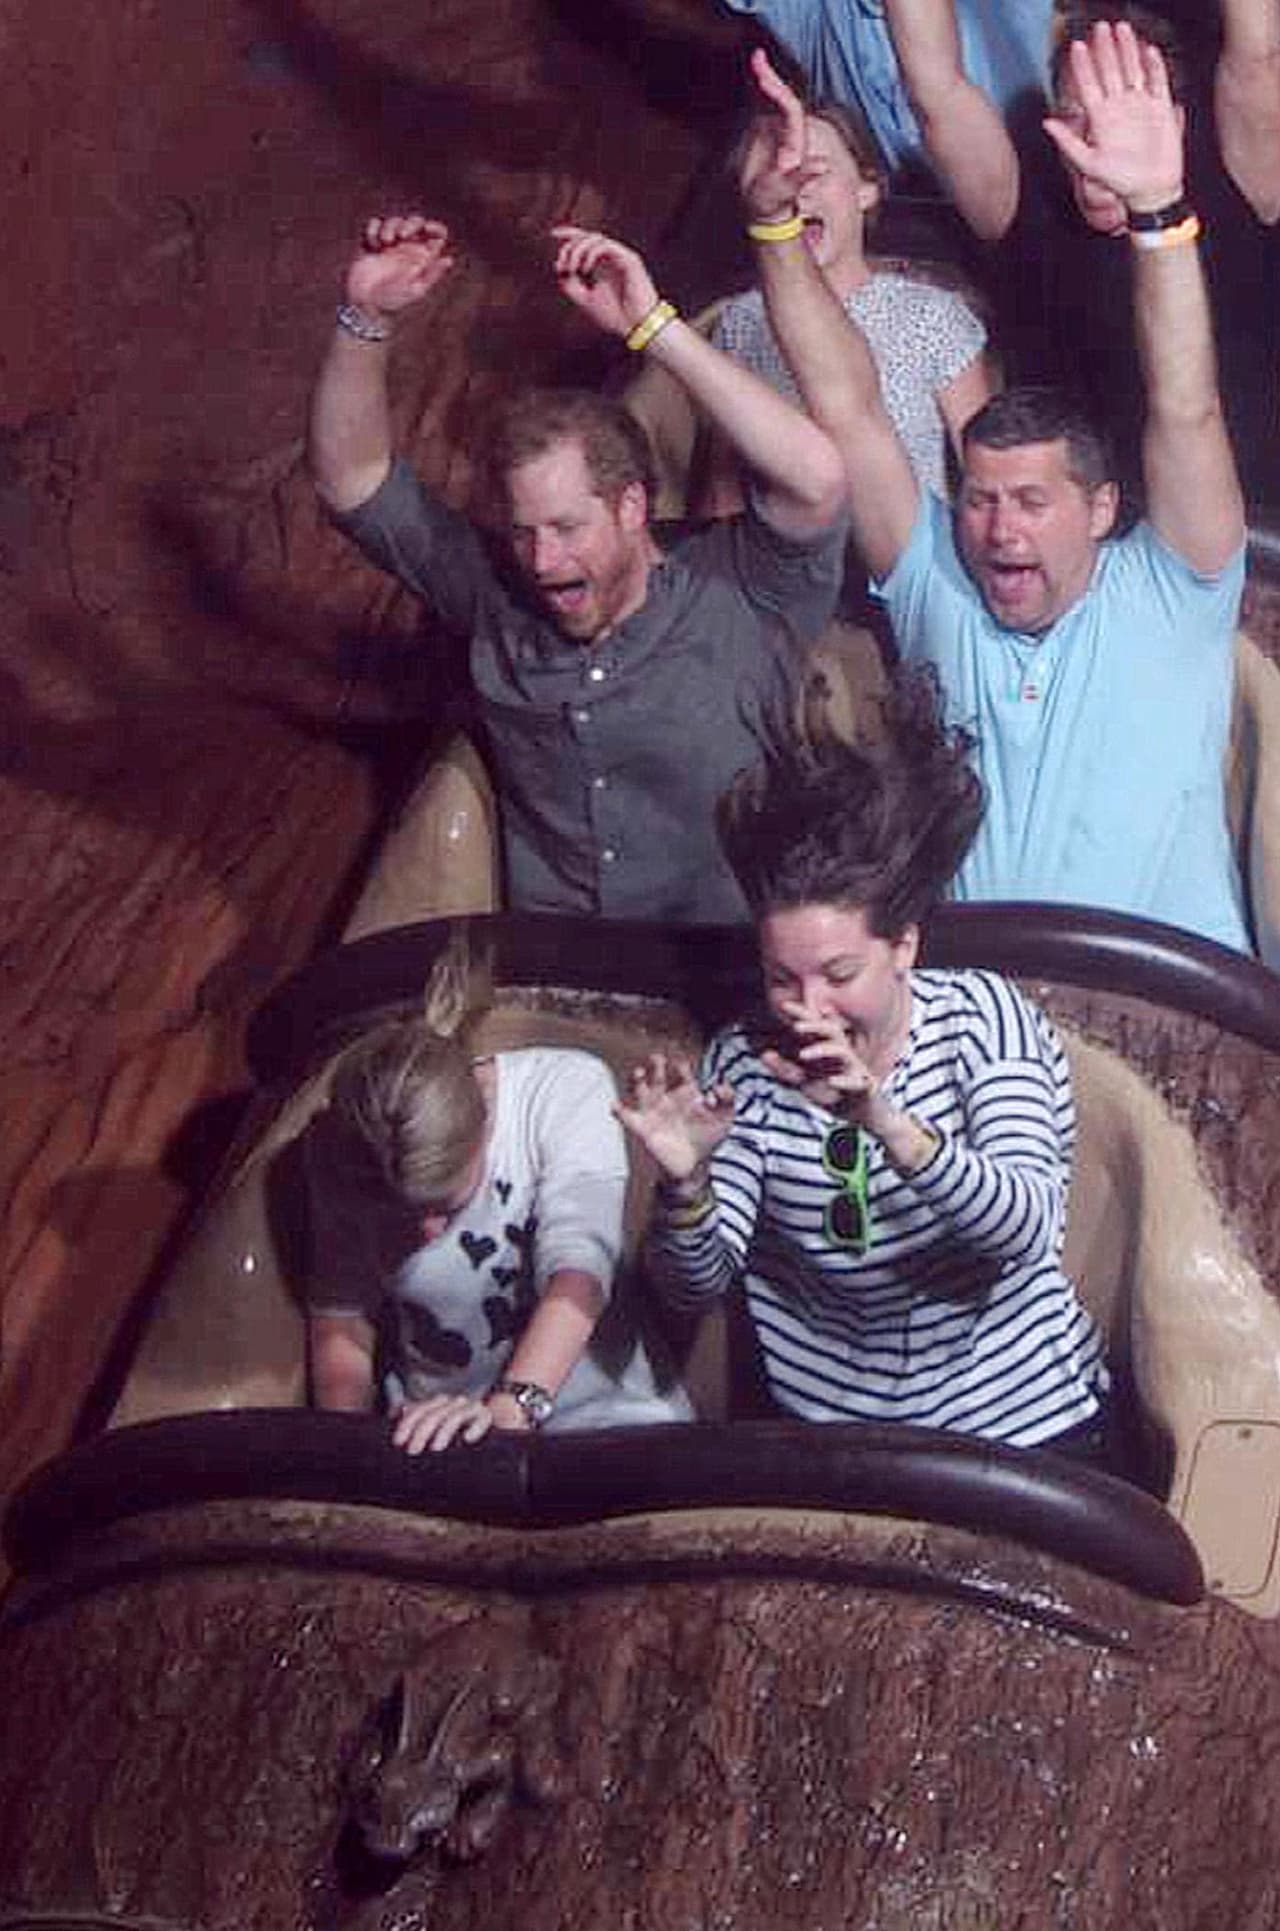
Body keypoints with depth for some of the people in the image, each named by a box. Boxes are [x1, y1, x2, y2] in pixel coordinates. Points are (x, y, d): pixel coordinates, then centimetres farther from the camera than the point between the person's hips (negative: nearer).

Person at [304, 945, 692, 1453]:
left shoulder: (568, 1088, -16)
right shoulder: (336, 1150, -8)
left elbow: (579, 1266, -28)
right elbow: (340, 1324, 2)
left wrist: (509, 1408, -40)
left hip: (594, 1410, 0)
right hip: (430, 1435, 1)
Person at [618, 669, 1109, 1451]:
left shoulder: (986, 1017, -9)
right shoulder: (745, 1065, -3)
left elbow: (1028, 1227, -23)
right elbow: (694, 1286, -7)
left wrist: (889, 1125, -38)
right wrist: (686, 1184, -28)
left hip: (1020, 1421, -2)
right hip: (825, 1428, 3)